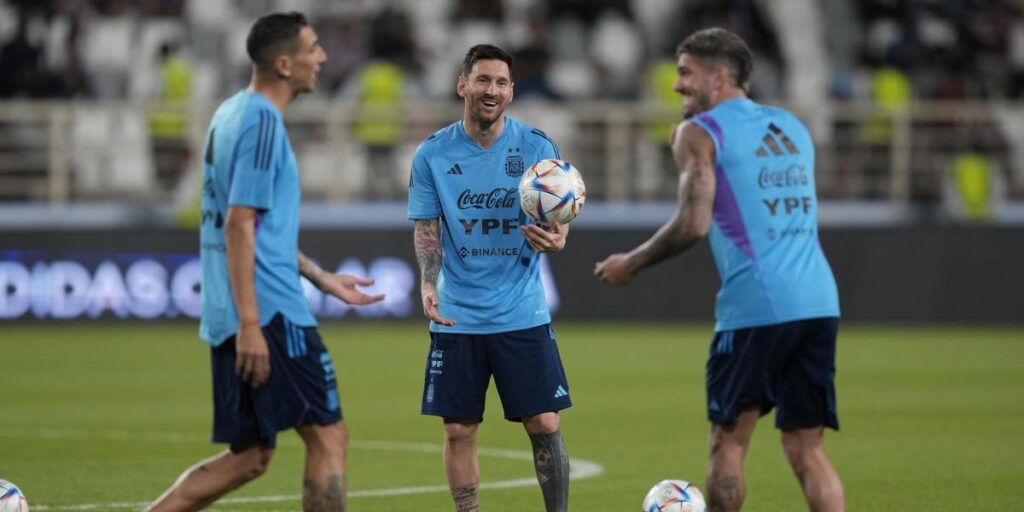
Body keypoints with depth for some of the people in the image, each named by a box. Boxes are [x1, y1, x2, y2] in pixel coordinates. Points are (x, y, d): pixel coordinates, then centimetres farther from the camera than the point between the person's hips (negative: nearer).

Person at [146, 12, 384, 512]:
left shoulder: (233, 114, 17)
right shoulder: (262, 121, -13)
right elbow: (240, 225, -19)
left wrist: (322, 278, 30)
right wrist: (249, 324, -21)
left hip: (229, 318, 10)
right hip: (268, 313, -10)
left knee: (248, 457, 11)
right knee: (328, 437, -3)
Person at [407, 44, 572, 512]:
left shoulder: (536, 147, -2)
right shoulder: (432, 155, -1)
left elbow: (559, 219, 0)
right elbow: (425, 229, 4)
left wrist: (556, 239, -25)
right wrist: (427, 284, -13)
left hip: (522, 313, -1)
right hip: (456, 316, 1)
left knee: (544, 425, -3)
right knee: (458, 430, 3)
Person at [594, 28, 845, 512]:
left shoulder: (700, 133, 0)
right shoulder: (791, 126, 20)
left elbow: (694, 223, -11)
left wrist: (631, 263, 3)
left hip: (755, 307, -6)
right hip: (819, 303, 6)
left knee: (728, 444, 4)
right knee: (806, 448, 7)